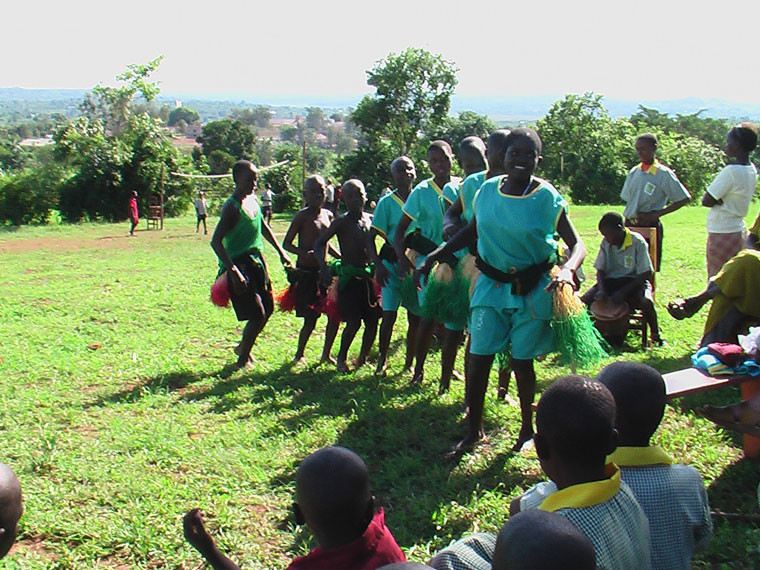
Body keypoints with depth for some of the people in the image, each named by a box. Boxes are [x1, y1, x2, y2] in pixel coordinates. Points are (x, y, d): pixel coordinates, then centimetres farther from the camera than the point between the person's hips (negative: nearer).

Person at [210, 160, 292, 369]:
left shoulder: (252, 200, 7)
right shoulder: (232, 207, -19)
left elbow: (264, 228, 24)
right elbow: (216, 241, -26)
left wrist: (281, 252, 23)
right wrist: (233, 272, -33)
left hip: (256, 260, 9)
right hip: (239, 263, -8)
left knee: (268, 308, 14)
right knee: (257, 316, -9)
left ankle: (243, 347, 34)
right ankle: (243, 359, 12)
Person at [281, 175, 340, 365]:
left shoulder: (328, 215, 10)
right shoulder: (302, 216, -9)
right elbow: (286, 244, -9)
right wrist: (303, 253, -26)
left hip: (323, 271, 6)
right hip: (306, 273, -6)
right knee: (310, 319, -3)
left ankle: (326, 354, 21)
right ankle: (299, 354, 19)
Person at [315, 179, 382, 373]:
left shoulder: (370, 219, 8)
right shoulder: (342, 222, -8)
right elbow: (319, 243, -12)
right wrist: (324, 268, -24)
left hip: (368, 275, 5)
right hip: (349, 277, -5)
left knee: (372, 321, 5)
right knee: (354, 322, -10)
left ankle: (362, 359, 22)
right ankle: (341, 358, 12)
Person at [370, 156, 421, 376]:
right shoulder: (387, 203, -1)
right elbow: (371, 238, -1)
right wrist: (378, 265, -13)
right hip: (392, 262, -3)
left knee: (415, 316, 7)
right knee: (389, 314, -8)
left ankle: (409, 362, 21)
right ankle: (382, 360, 9)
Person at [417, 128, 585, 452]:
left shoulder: (547, 198, -12)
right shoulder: (487, 191, -1)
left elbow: (577, 245, -13)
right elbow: (473, 231, 14)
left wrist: (567, 269, -34)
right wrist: (435, 256, 8)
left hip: (532, 290, -3)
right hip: (491, 285, 3)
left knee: (522, 361, 6)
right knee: (478, 357, 1)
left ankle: (527, 429, 28)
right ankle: (474, 429, 18)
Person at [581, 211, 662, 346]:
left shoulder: (638, 242, -15)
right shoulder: (606, 243, -1)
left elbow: (646, 274, -15)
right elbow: (600, 269, 5)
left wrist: (623, 292, -23)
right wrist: (602, 289, -15)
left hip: (633, 281, -4)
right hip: (610, 281, 4)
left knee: (647, 302, -35)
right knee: (584, 300, -19)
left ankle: (655, 334, -8)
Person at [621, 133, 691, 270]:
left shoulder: (664, 174, -6)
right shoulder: (634, 172, 10)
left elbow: (684, 199, -7)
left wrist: (656, 214, -13)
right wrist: (627, 224, 7)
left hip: (650, 227, -5)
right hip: (630, 226, 5)